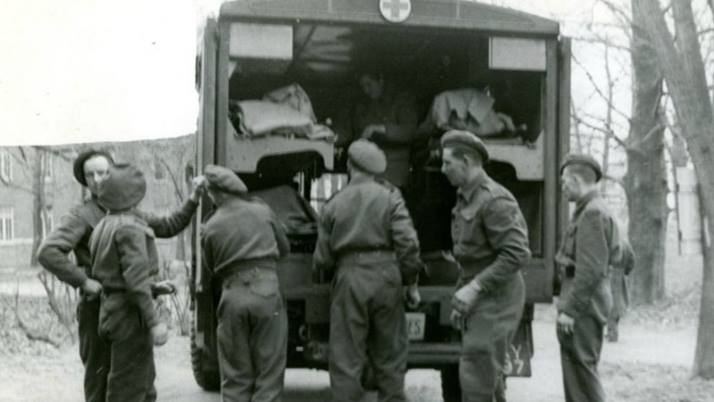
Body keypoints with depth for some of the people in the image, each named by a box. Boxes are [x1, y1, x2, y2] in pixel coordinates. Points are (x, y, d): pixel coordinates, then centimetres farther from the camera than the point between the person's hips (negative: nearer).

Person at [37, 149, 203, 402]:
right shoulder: (81, 216, -8)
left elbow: (169, 227, 21)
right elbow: (47, 253, -20)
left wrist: (194, 199, 11)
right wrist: (84, 281, -21)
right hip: (99, 308, -6)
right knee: (101, 380, -1)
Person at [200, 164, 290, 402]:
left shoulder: (210, 228, 2)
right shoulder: (262, 211, 3)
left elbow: (212, 270, 11)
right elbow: (284, 248, 15)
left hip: (232, 296, 1)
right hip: (266, 291, -1)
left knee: (235, 376, 12)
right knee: (269, 373, 5)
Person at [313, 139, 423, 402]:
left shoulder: (334, 205, 5)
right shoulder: (389, 197, 1)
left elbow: (322, 259, 6)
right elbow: (407, 242, -8)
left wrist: (328, 270, 27)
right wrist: (411, 282, 1)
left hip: (349, 281, 0)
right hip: (385, 277, 0)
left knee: (346, 360, 6)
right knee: (390, 357, 12)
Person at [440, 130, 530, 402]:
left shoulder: (494, 200, -17)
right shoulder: (464, 199, 12)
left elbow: (517, 253, -24)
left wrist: (474, 287, -23)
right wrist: (461, 294, 12)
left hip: (495, 297, -9)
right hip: (477, 297, 9)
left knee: (476, 376, -10)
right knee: (490, 375, 17)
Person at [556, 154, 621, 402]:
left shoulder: (593, 212, -15)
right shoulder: (589, 210, 16)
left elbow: (590, 269, -21)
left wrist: (569, 309, -19)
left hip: (583, 306, -10)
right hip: (584, 304, 10)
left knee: (581, 369, -6)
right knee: (576, 371, 15)